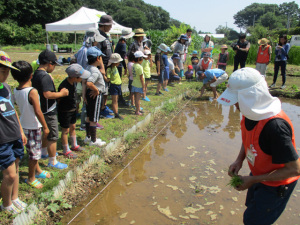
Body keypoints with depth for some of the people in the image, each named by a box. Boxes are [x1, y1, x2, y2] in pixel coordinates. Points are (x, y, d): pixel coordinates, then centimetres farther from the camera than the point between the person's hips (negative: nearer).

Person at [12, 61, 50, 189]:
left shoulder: (15, 91, -2)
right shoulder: (32, 92, -24)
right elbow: (38, 112, -22)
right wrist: (45, 127, -12)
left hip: (23, 125, 8)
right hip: (33, 127, -8)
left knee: (35, 150, 24)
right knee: (34, 154, 8)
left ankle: (38, 171, 42)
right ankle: (31, 178, 23)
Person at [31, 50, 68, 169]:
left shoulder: (35, 74, 8)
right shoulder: (45, 76, -23)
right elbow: (47, 94, -29)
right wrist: (62, 93, -17)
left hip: (42, 110, 10)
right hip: (48, 111, -10)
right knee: (53, 137, 1)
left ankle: (43, 152, 47)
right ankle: (53, 161, 12)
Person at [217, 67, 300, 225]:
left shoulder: (275, 125, -38)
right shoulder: (251, 112, -13)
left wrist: (253, 180, -24)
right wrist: (239, 160, -8)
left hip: (275, 183, -7)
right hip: (258, 174, 7)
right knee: (252, 206, 27)